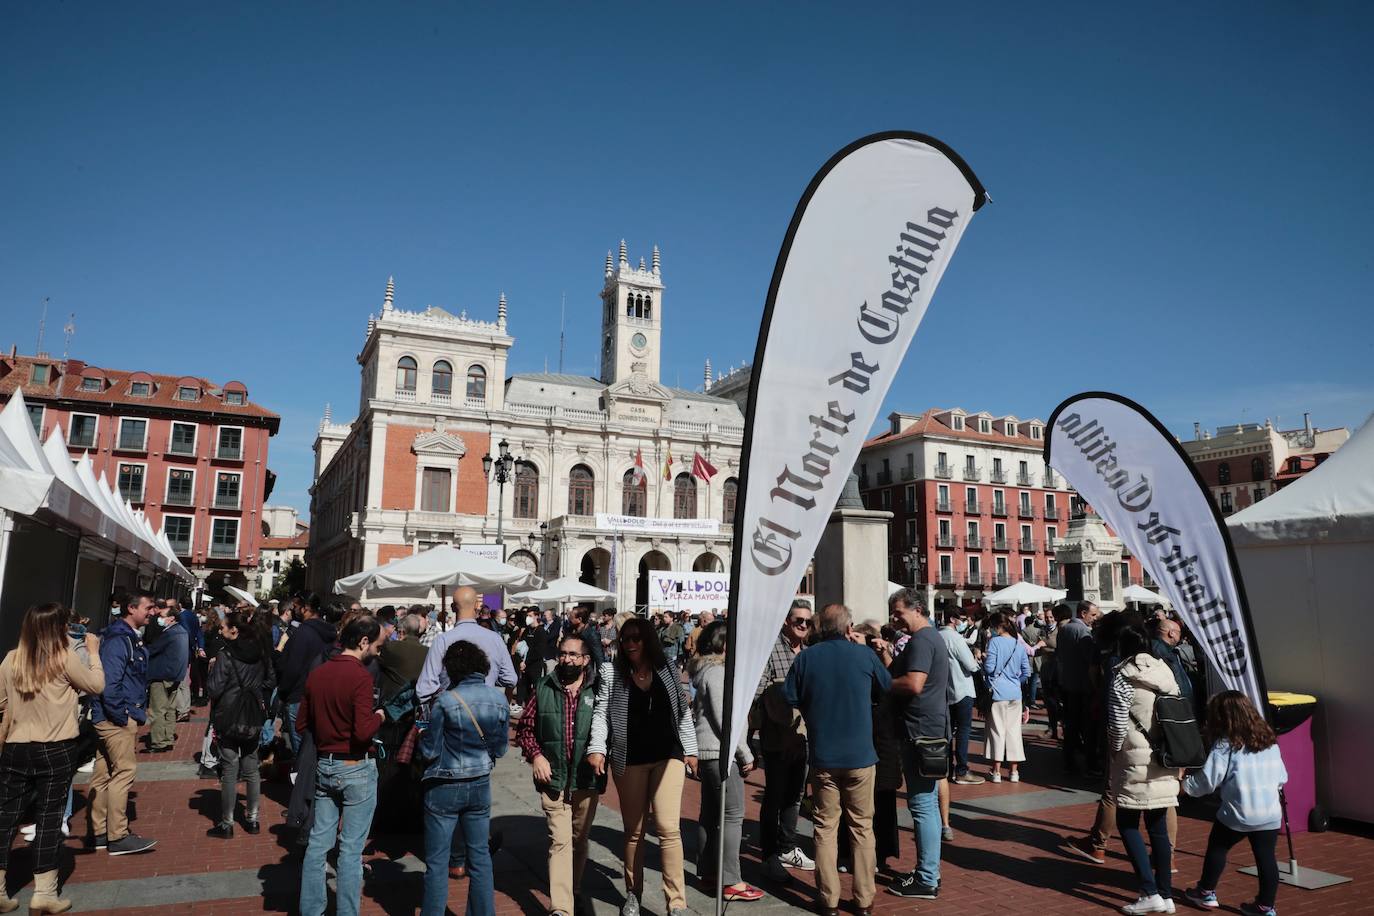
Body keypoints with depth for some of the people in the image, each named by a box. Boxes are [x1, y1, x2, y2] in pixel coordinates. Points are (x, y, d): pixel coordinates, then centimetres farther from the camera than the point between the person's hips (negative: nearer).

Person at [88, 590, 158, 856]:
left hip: (116, 717, 10)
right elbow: (110, 681, -24)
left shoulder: (130, 638, 14)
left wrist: (139, 711, 14)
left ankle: (99, 833, 22)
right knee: (125, 770, -7)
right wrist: (121, 716, -19)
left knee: (104, 773, 14)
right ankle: (117, 837, -1)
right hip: (116, 717, -10)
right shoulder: (118, 639, -18)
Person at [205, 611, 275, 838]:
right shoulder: (260, 653, 3)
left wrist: (212, 669, 0)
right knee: (252, 768, 13)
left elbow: (214, 689, -16)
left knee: (230, 770, 2)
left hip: (229, 717, -5)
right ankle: (252, 819, 20)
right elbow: (271, 681, 10)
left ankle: (226, 824, 9)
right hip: (254, 717, 6)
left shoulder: (226, 655, -16)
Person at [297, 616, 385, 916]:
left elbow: (301, 724, 8)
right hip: (356, 769, -7)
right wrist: (378, 717, -6)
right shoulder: (360, 676, -20)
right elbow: (363, 732, -25)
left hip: (324, 766, 7)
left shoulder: (316, 674, 2)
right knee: (351, 849, 4)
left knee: (318, 844, 14)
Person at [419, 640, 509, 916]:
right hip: (481, 785, 4)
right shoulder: (499, 699, -5)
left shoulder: (445, 701, -18)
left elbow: (429, 751, -11)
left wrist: (423, 736, 8)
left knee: (436, 861, 8)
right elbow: (500, 748, 3)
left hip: (444, 788, -4)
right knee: (480, 855, 16)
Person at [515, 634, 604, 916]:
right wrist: (535, 755, -7)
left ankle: (574, 891, 38)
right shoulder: (544, 688, -1)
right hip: (553, 778, -1)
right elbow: (525, 727, 6)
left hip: (588, 779, 1)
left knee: (580, 839, 17)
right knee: (560, 840, -9)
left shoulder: (598, 690, -4)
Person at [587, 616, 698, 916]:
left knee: (668, 828, -8)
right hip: (629, 760, 0)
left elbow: (683, 712, 9)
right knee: (633, 830, 11)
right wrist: (597, 748, -15)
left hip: (669, 755, 0)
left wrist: (690, 750, 7)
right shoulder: (611, 672, -1)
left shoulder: (667, 671, 4)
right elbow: (601, 713, -2)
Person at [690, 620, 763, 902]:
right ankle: (730, 881, -1)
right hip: (720, 751, -10)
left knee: (711, 812, 14)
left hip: (708, 750, 10)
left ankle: (707, 871, 22)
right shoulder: (717, 672, -16)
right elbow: (724, 719, -20)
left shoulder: (706, 670, 13)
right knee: (733, 815, -5)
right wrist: (746, 754, -13)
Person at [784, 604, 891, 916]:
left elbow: (790, 698, -3)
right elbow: (888, 691, 4)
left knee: (825, 827, 10)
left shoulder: (806, 658, -7)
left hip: (822, 756, 0)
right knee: (862, 826, 12)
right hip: (860, 754, 0)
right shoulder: (865, 655, -7)